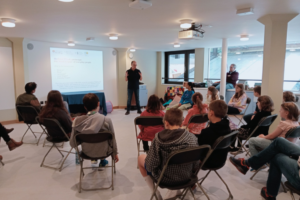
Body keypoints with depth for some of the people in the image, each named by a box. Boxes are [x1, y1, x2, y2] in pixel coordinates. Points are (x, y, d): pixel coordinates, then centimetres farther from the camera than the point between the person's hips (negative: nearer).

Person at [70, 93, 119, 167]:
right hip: (103, 152, -2)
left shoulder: (77, 121, -17)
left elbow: (73, 144, -10)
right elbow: (112, 139, -9)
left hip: (87, 153, 2)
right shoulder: (106, 120, -22)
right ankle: (102, 161, 42)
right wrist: (115, 153, 8)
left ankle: (94, 160, 46)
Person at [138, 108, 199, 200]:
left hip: (165, 178, -4)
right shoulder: (192, 137, -15)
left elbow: (151, 165, -21)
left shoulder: (159, 138, -25)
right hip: (186, 177, 4)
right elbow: (196, 164, -6)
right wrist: (188, 171, 13)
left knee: (141, 158, 22)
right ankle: (177, 190, 41)